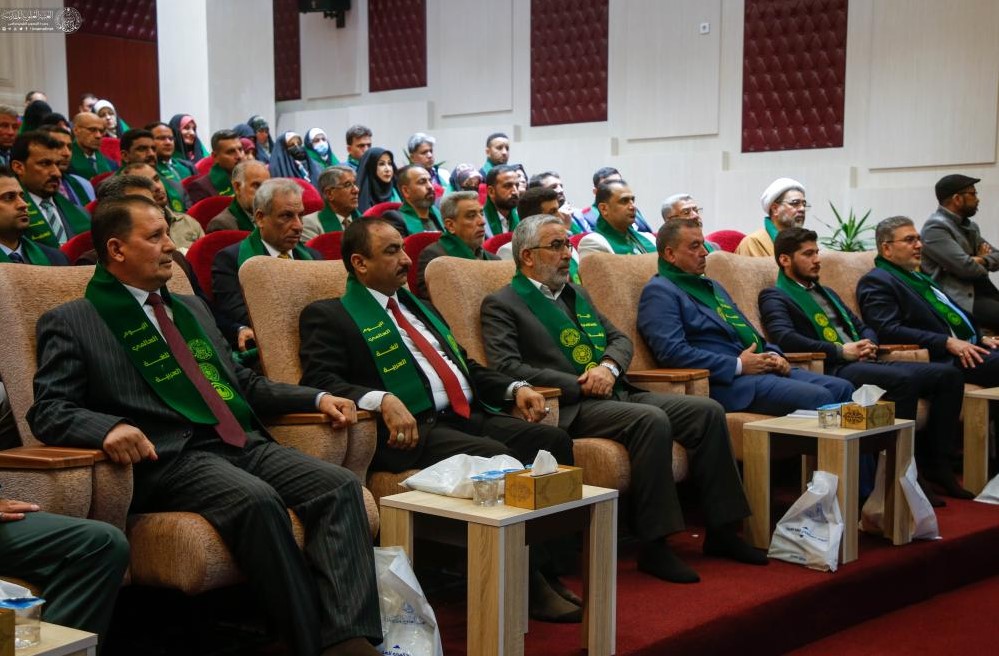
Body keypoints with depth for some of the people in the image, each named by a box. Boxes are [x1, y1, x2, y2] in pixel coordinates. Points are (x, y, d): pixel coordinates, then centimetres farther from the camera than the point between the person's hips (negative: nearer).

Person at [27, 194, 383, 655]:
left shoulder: (191, 308, 26)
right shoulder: (70, 322, 7)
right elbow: (49, 410, -3)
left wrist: (316, 398, 14)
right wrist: (110, 427, -25)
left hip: (244, 444, 6)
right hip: (169, 458, -6)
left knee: (341, 486, -20)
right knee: (257, 499, -36)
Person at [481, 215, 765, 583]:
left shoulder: (577, 294, 25)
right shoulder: (502, 304, 2)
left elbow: (621, 339, 22)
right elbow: (507, 367, -12)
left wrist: (609, 366, -3)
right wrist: (580, 386, -15)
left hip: (617, 393, 8)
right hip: (571, 408, -8)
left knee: (708, 411, -8)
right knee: (652, 420, -33)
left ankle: (721, 531, -2)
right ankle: (653, 546, -26)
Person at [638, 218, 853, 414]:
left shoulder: (712, 286, 27)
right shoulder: (659, 291, -4)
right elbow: (672, 351, -18)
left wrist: (773, 355, 5)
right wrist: (738, 365, -16)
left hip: (762, 369, 9)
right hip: (726, 382, -9)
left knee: (842, 388, -5)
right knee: (817, 397, -24)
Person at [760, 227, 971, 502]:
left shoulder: (827, 293, 30)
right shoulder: (775, 297, 3)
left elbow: (863, 327, 30)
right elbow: (784, 337, -16)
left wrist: (868, 343, 4)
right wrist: (840, 351, -16)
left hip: (866, 363, 9)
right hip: (833, 370, -8)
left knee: (948, 374, -5)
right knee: (903, 380, -33)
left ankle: (937, 464, -3)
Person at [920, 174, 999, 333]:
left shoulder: (969, 226, 19)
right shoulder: (935, 228, -12)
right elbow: (965, 267, -19)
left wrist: (982, 260, -5)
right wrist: (982, 266, 3)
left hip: (979, 291, 9)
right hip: (959, 299, -9)